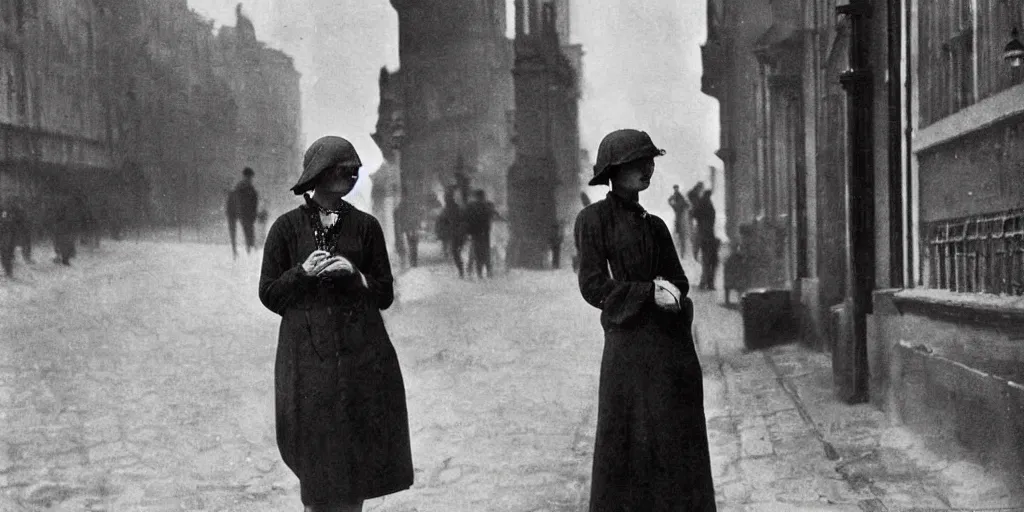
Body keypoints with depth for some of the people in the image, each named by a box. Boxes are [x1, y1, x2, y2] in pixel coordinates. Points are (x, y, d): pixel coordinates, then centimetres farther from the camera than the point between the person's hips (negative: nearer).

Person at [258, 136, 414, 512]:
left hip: (362, 354, 2)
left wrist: (355, 274, -10)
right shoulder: (288, 227, 1)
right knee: (316, 459, 2)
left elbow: (385, 295, 8)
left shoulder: (365, 226, 6)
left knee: (357, 451, 4)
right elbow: (269, 295, 3)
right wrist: (303, 273, -13)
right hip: (309, 356, -2)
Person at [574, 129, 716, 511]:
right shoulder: (594, 219, -2)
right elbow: (593, 286, -7)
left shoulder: (654, 225, 16)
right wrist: (649, 292, -14)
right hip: (629, 342, -6)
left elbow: (679, 282, 16)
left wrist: (669, 292, -7)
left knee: (679, 446, 6)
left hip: (672, 344, 6)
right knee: (627, 446, -3)